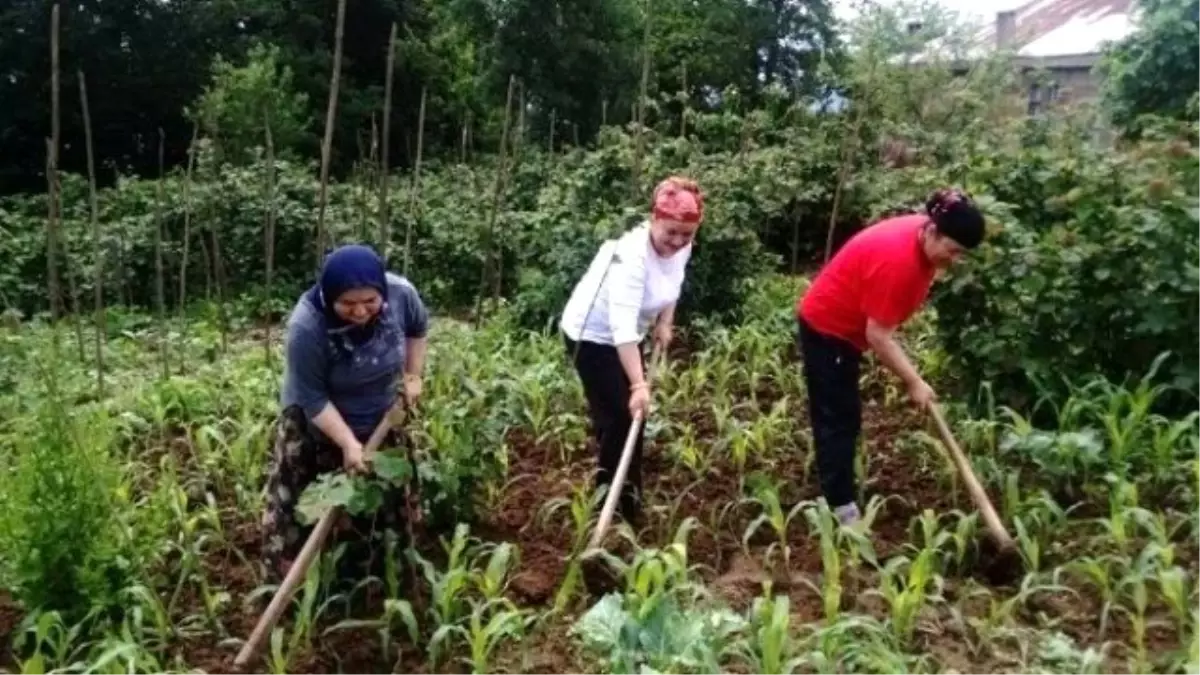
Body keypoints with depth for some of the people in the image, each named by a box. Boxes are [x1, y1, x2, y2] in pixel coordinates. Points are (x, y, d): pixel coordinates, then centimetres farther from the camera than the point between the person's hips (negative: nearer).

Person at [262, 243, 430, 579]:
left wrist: (413, 376, -2)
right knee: (298, 502, 3)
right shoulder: (307, 326, -36)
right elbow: (313, 398, -25)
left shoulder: (401, 293, -25)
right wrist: (348, 444, -27)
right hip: (316, 423, -4)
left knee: (392, 495, 18)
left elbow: (418, 328, 0)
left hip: (380, 418, 4)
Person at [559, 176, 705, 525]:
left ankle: (627, 498, 30)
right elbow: (622, 326, -44)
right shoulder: (631, 255, -36)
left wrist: (664, 323, 2)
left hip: (626, 334, 8)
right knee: (618, 417, -8)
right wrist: (638, 384, -48)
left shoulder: (681, 245, -11)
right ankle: (615, 503, 7)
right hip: (591, 336, -8)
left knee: (634, 416, 14)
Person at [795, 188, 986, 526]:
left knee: (840, 417, 17)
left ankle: (835, 496, 29)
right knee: (839, 419, -6)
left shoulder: (924, 241, -5)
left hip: (844, 326, 10)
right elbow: (878, 335, -29)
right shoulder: (897, 259, -33)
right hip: (827, 329, -10)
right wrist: (915, 383, -22)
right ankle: (841, 510, 0)